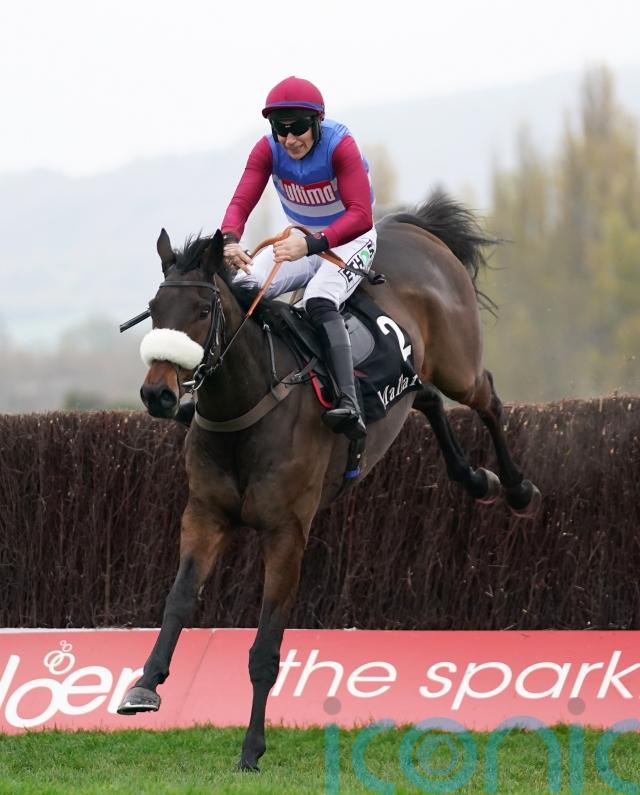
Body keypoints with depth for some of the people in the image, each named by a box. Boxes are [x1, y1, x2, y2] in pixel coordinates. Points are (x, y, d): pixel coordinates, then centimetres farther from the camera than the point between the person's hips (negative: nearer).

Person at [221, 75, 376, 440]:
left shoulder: (340, 145, -26)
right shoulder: (268, 150, -12)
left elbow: (361, 216, -34)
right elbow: (241, 203, -21)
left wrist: (310, 245, -50)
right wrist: (230, 241, -46)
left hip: (350, 241, -5)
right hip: (301, 239, 5)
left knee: (320, 301, -35)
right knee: (241, 287, -19)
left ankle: (349, 405, -45)